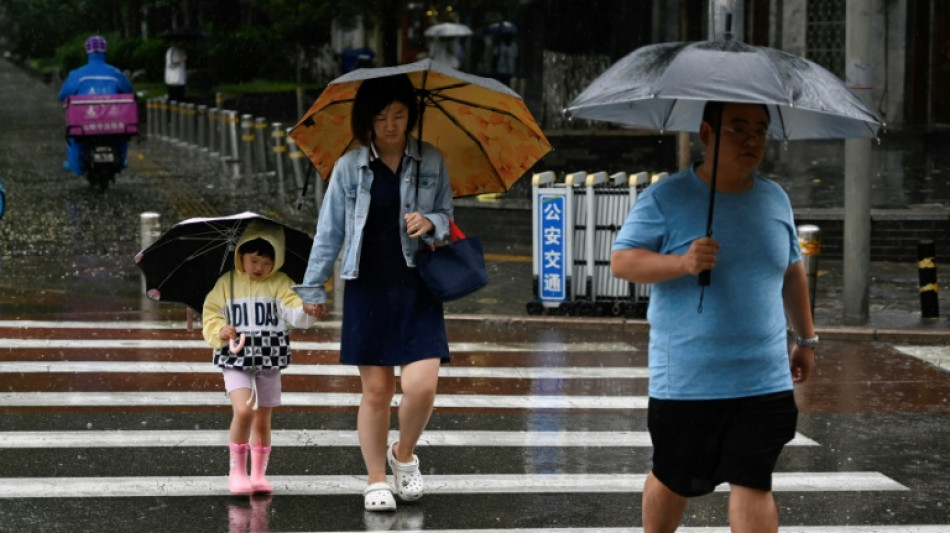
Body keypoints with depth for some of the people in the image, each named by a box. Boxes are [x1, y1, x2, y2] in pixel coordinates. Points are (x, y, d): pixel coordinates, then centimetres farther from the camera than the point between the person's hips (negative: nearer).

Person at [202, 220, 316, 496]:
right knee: (243, 410, -20)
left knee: (263, 420, 8)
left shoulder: (280, 284, 2)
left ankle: (258, 473, 22)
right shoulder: (226, 283, 3)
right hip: (236, 359, -2)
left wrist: (306, 310, -31)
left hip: (270, 360, 2)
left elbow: (296, 314, -9)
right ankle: (237, 470, -7)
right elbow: (211, 314, 8)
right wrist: (219, 331, -12)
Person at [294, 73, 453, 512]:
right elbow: (329, 229, 6)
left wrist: (431, 222, -12)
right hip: (367, 289, 0)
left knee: (421, 384, -12)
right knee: (376, 390, 2)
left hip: (417, 287, 0)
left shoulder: (431, 162, 4)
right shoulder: (349, 167, 1)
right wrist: (313, 288, 8)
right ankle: (376, 480, 16)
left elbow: (447, 213, 12)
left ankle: (404, 455, 16)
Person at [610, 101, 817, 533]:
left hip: (764, 382, 3)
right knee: (672, 480, 11)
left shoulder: (776, 200, 10)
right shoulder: (666, 199, -6)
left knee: (753, 484, -5)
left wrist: (806, 338, 23)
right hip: (685, 382, -3)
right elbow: (621, 261, -11)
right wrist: (682, 262, -27)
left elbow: (792, 272, 22)